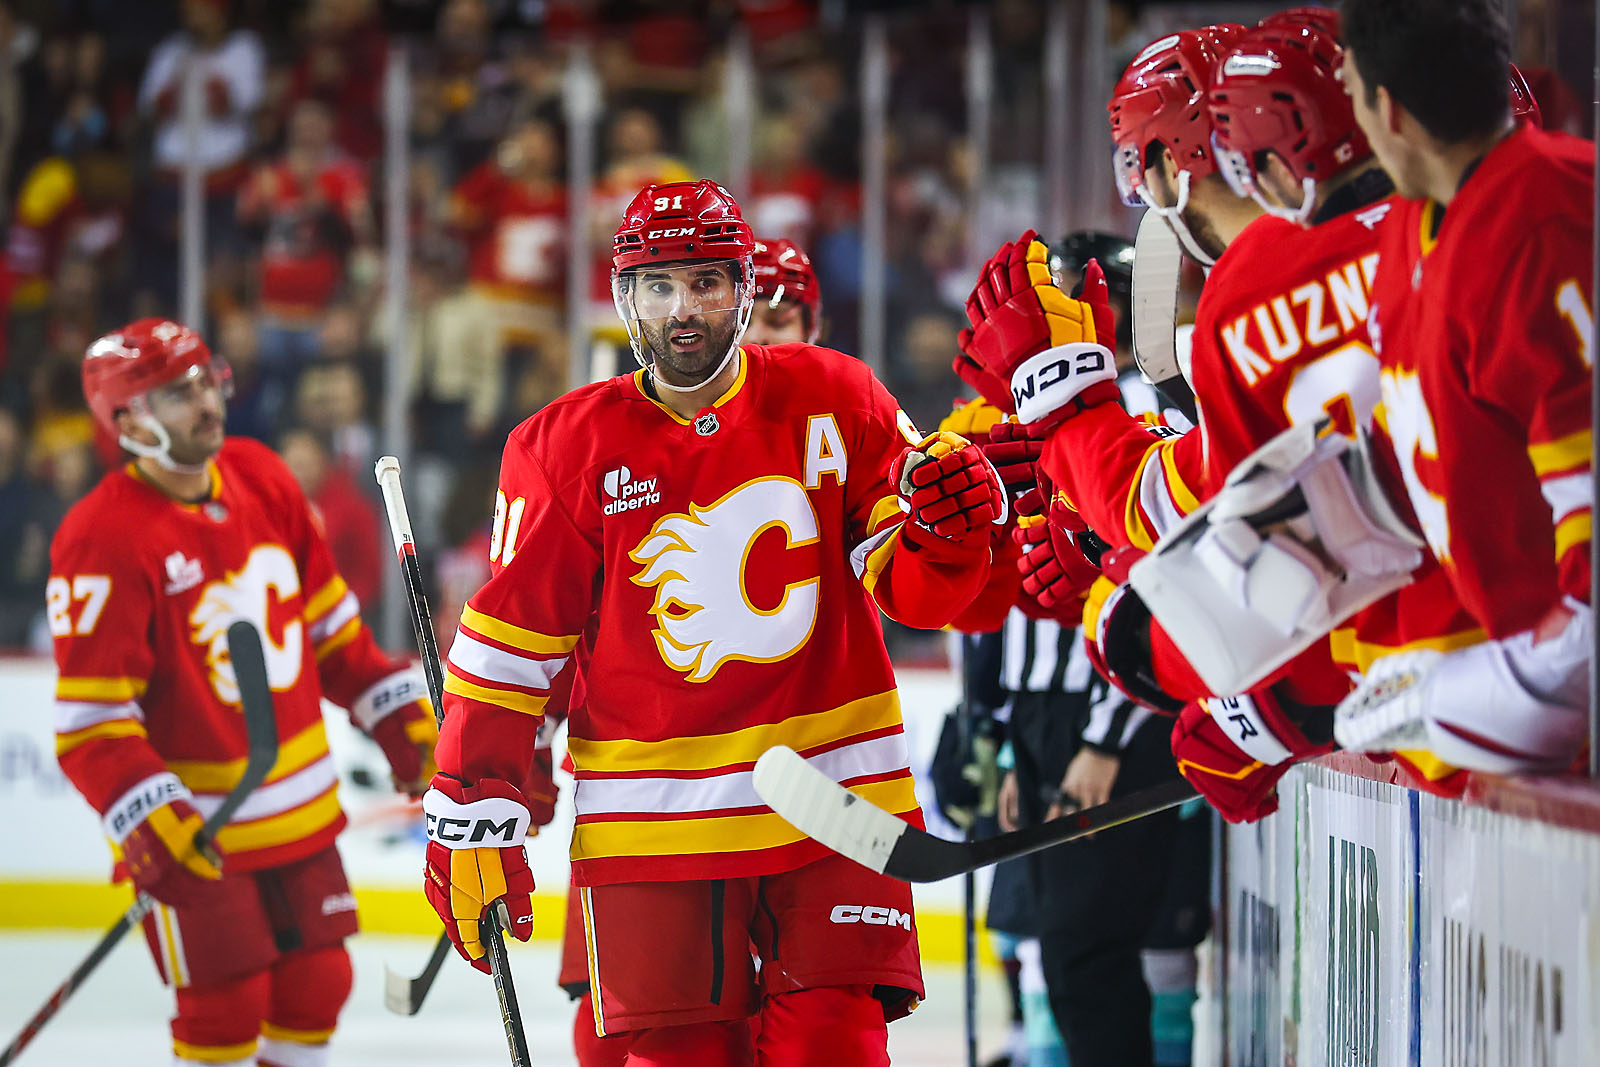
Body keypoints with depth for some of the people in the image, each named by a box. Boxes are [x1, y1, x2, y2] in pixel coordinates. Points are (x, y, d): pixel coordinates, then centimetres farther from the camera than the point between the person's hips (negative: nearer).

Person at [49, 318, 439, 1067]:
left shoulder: (262, 480, 2)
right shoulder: (103, 540, -20)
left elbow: (329, 624, 14)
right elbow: (89, 717, -21)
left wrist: (400, 713, 10)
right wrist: (149, 821, -31)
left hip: (298, 807, 7)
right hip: (195, 827, -7)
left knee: (316, 984, 12)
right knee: (225, 1005, -5)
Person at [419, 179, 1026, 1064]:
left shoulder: (831, 403, 3)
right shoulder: (568, 448, 2)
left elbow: (910, 589, 5)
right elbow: (510, 645, 4)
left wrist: (947, 528, -18)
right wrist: (471, 814, 1)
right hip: (651, 818, 0)